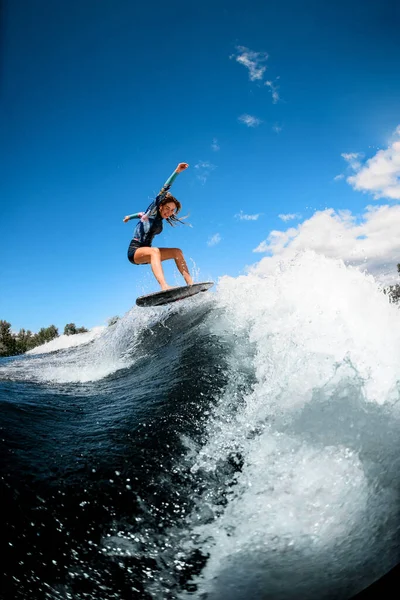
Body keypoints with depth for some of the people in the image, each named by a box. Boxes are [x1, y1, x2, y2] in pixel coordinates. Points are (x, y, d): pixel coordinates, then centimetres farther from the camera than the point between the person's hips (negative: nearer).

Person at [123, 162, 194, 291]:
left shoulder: (160, 219, 14)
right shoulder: (152, 211, -6)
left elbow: (142, 214, 33)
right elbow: (164, 190, -15)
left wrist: (130, 217, 51)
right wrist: (177, 172, -20)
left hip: (147, 253, 8)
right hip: (134, 251, -8)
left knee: (177, 252, 0)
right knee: (154, 251, -39)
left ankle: (190, 283, -12)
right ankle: (164, 287, -60)